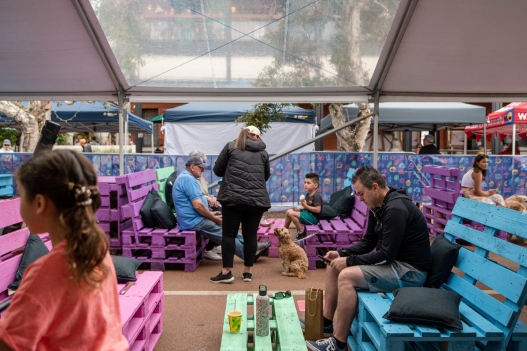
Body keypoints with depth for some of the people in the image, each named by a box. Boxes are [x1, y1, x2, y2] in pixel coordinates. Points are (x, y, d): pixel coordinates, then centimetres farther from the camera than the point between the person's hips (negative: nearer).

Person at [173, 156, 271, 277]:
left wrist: (211, 214, 11)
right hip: (194, 221, -10)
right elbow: (198, 205, -24)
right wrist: (214, 218, -11)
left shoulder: (185, 177, 16)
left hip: (195, 218, 10)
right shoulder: (188, 179, -18)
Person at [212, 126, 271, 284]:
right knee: (250, 235, 9)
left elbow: (217, 170, 11)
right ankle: (248, 271, 16)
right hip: (257, 199, 2)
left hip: (233, 197, -2)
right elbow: (266, 176, 24)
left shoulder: (231, 146, 7)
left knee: (229, 234, 5)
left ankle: (226, 272, 7)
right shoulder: (263, 153, 13)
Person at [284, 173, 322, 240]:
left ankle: (301, 232, -9)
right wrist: (299, 209, -2)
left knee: (291, 214, -21)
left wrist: (305, 206, -25)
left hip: (313, 218, -9)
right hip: (307, 214, 9)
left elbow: (318, 210, -24)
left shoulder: (317, 196, -17)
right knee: (289, 211, 5)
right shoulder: (307, 195, 11)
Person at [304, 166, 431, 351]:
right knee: (334, 267, 7)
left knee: (346, 276, -24)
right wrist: (342, 253, -3)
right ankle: (326, 321, 17)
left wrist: (349, 260, -19)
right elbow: (368, 242, 12)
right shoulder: (377, 206, 5)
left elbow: (386, 254, -25)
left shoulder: (396, 209, -25)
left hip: (409, 270, -10)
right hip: (393, 260, 10)